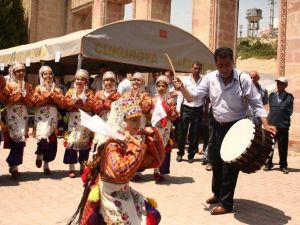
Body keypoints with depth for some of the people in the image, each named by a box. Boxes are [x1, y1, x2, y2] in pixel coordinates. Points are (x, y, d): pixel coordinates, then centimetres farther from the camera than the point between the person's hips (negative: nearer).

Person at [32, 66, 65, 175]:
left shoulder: (57, 89, 13)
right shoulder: (38, 88, 7)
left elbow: (62, 103, 0)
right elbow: (36, 101, -10)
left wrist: (53, 94, -10)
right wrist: (48, 94, -9)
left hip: (53, 116, 3)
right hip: (41, 115, -3)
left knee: (52, 141, 1)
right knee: (43, 137, -20)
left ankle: (46, 164, 17)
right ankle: (39, 155, 12)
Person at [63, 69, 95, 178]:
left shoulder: (89, 92, 7)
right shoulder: (71, 91, 8)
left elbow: (91, 106, -7)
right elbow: (67, 105, -6)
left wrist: (83, 97, -12)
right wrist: (75, 96, -12)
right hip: (74, 119, -1)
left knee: (85, 143, 6)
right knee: (72, 142, -6)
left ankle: (83, 166, 20)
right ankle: (71, 168, 2)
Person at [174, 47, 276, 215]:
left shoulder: (243, 78, -13)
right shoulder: (210, 78, -4)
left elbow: (256, 103, -9)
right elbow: (194, 96, -5)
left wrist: (266, 124, -20)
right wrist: (183, 88, -25)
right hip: (218, 126, 5)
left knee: (230, 165, -2)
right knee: (216, 162, 16)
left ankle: (226, 203, 12)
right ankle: (218, 194, 37)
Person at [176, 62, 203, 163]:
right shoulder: (185, 80, 0)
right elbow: (180, 94, -1)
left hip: (198, 110, 1)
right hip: (186, 109, -1)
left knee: (195, 134, 7)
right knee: (182, 132, 2)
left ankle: (191, 155, 20)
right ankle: (180, 153, 18)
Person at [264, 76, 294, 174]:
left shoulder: (289, 97, 1)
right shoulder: (272, 95, 9)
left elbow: (290, 112, 0)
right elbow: (271, 108, 12)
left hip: (283, 125, -2)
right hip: (271, 124, 2)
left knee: (283, 147, 5)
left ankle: (283, 165, 17)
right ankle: (269, 164, 19)